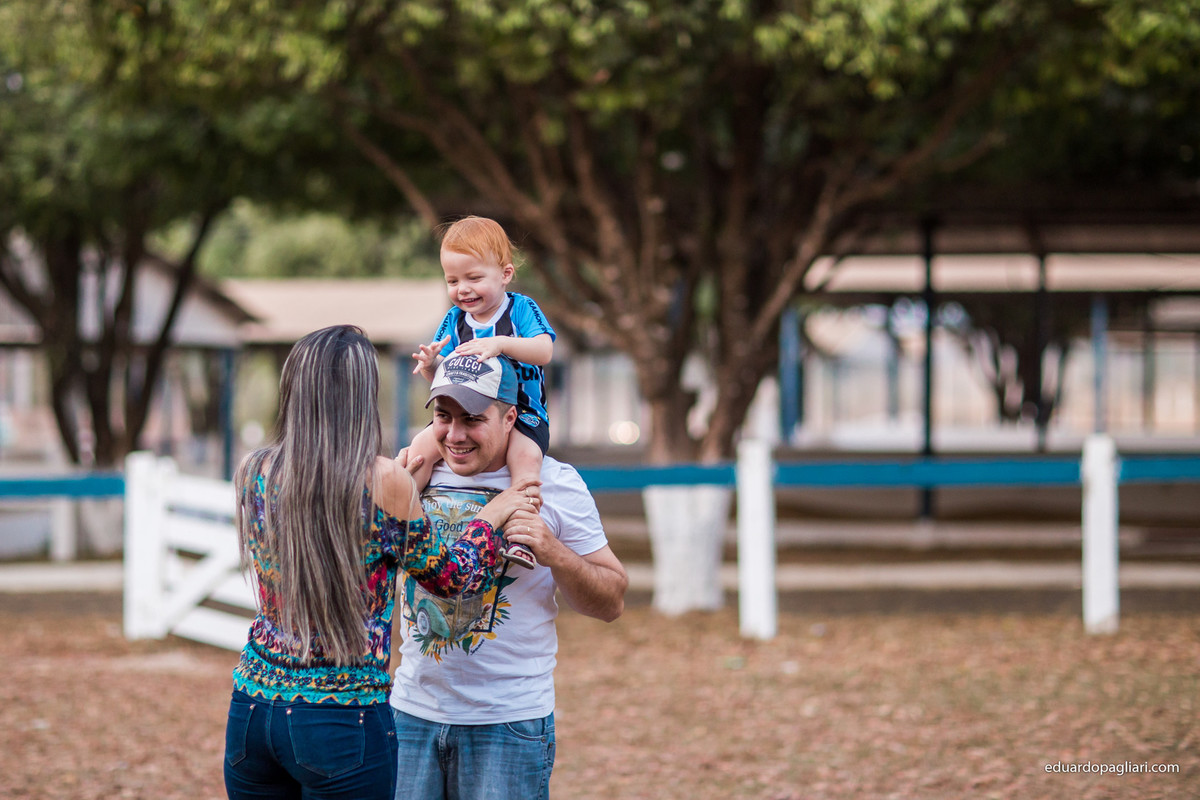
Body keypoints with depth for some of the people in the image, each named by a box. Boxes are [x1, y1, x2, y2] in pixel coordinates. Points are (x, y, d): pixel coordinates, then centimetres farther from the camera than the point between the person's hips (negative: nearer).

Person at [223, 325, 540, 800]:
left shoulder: (253, 474, 1)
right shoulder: (384, 483, -11)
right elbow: (449, 577, 3)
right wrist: (493, 515, 20)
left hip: (252, 710, 4)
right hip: (343, 721, -4)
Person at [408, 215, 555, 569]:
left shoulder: (521, 308, -4)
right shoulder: (454, 320, 8)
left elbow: (544, 351, -21)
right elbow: (440, 374, 8)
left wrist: (499, 344, -36)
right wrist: (430, 364, -18)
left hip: (521, 414, -4)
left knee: (525, 452, -35)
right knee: (422, 444, -18)